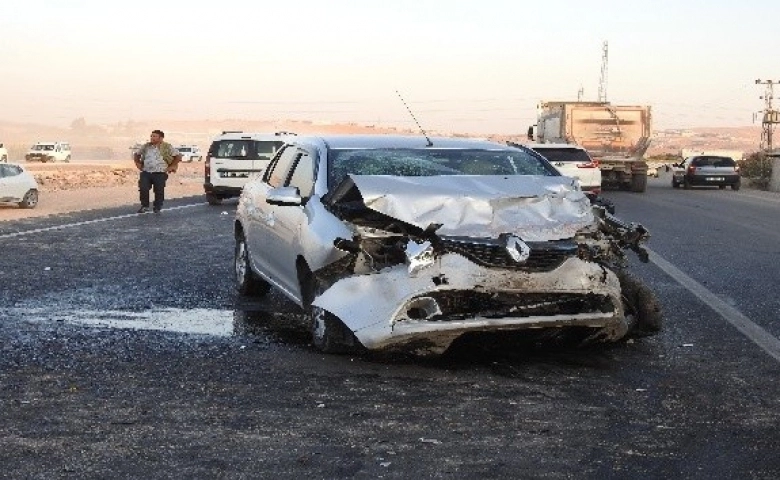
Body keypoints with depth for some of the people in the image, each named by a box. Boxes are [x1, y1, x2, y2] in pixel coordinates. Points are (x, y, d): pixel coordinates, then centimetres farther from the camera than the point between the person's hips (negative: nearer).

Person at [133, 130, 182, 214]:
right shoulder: (146, 146, 10)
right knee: (143, 189, -9)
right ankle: (144, 206, 7)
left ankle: (157, 207, 17)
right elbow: (136, 154, 26)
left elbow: (178, 156, -1)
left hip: (160, 174, -3)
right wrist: (138, 163, 12)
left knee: (159, 191, 0)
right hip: (146, 173, 3)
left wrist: (172, 166, -5)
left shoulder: (167, 147, -2)